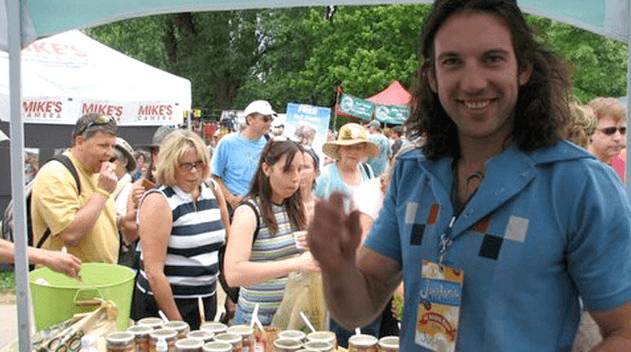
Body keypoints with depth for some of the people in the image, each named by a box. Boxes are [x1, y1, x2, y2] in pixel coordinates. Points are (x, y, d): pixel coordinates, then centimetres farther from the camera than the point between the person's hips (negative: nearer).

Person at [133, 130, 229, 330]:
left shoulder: (213, 194, 5)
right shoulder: (158, 202, -14)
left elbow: (226, 242, 17)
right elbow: (153, 272, -19)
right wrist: (177, 323, -19)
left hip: (207, 301, 6)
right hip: (163, 303, -5)